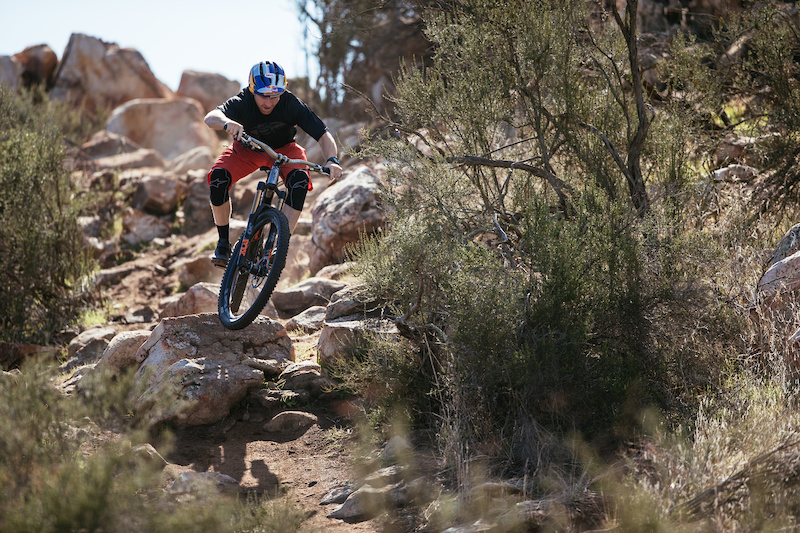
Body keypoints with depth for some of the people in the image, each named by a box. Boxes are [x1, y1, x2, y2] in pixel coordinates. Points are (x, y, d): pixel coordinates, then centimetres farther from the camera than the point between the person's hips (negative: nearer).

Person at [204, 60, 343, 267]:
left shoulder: (292, 104, -30)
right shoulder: (242, 102, -31)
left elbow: (324, 136, -29)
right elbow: (211, 117, -49)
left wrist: (331, 160, -49)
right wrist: (227, 122, -73)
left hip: (283, 149, 0)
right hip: (247, 149, 0)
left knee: (299, 180, -31)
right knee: (218, 178, -27)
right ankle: (223, 242, -8)